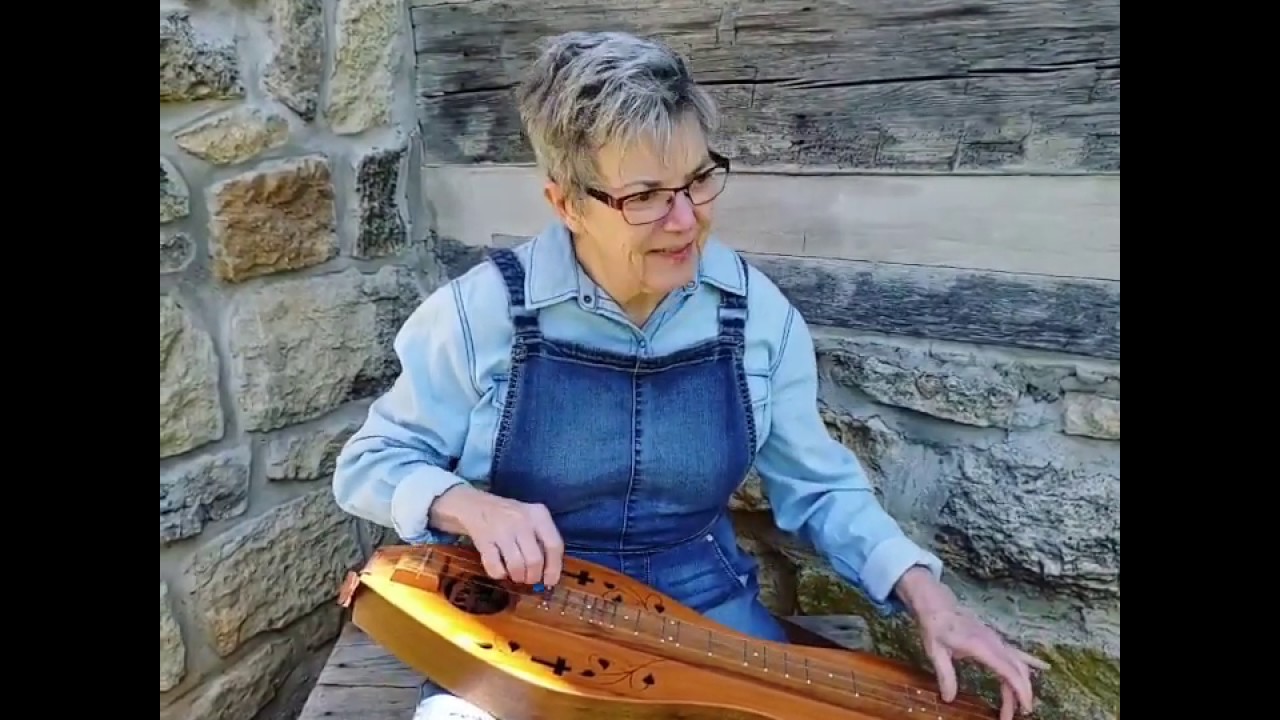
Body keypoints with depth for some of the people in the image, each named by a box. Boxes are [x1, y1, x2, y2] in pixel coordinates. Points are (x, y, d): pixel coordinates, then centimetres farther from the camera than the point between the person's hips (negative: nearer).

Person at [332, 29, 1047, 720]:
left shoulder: (758, 313, -7)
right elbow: (368, 466, -3)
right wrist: (469, 506, -24)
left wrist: (926, 594, -11)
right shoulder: (484, 312, -14)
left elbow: (820, 487, 3)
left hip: (703, 603, 2)